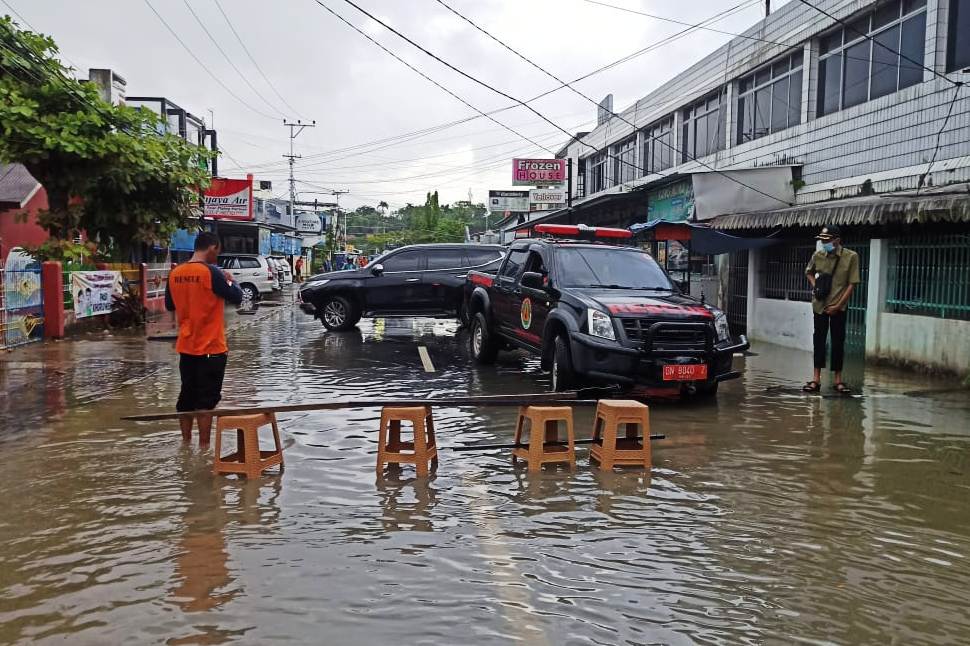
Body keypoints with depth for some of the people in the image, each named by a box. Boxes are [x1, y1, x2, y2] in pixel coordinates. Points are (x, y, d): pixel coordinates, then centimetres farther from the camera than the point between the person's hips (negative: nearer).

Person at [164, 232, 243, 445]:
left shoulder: (175, 273, 3)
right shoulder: (211, 272, -16)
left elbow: (169, 305, 15)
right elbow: (237, 298, -10)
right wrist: (230, 281, 7)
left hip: (186, 346, 6)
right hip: (210, 347, -6)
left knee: (187, 396, 15)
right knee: (206, 399, 0)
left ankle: (186, 442, 24)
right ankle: (204, 446, 2)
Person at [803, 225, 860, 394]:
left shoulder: (851, 257, -10)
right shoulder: (818, 256, -2)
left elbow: (852, 284, -9)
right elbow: (808, 272, 19)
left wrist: (838, 305, -12)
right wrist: (814, 284, 0)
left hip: (838, 307, -2)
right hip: (820, 305, 2)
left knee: (838, 342, 5)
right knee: (819, 340, 5)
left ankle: (837, 380, 14)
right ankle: (816, 379, 10)